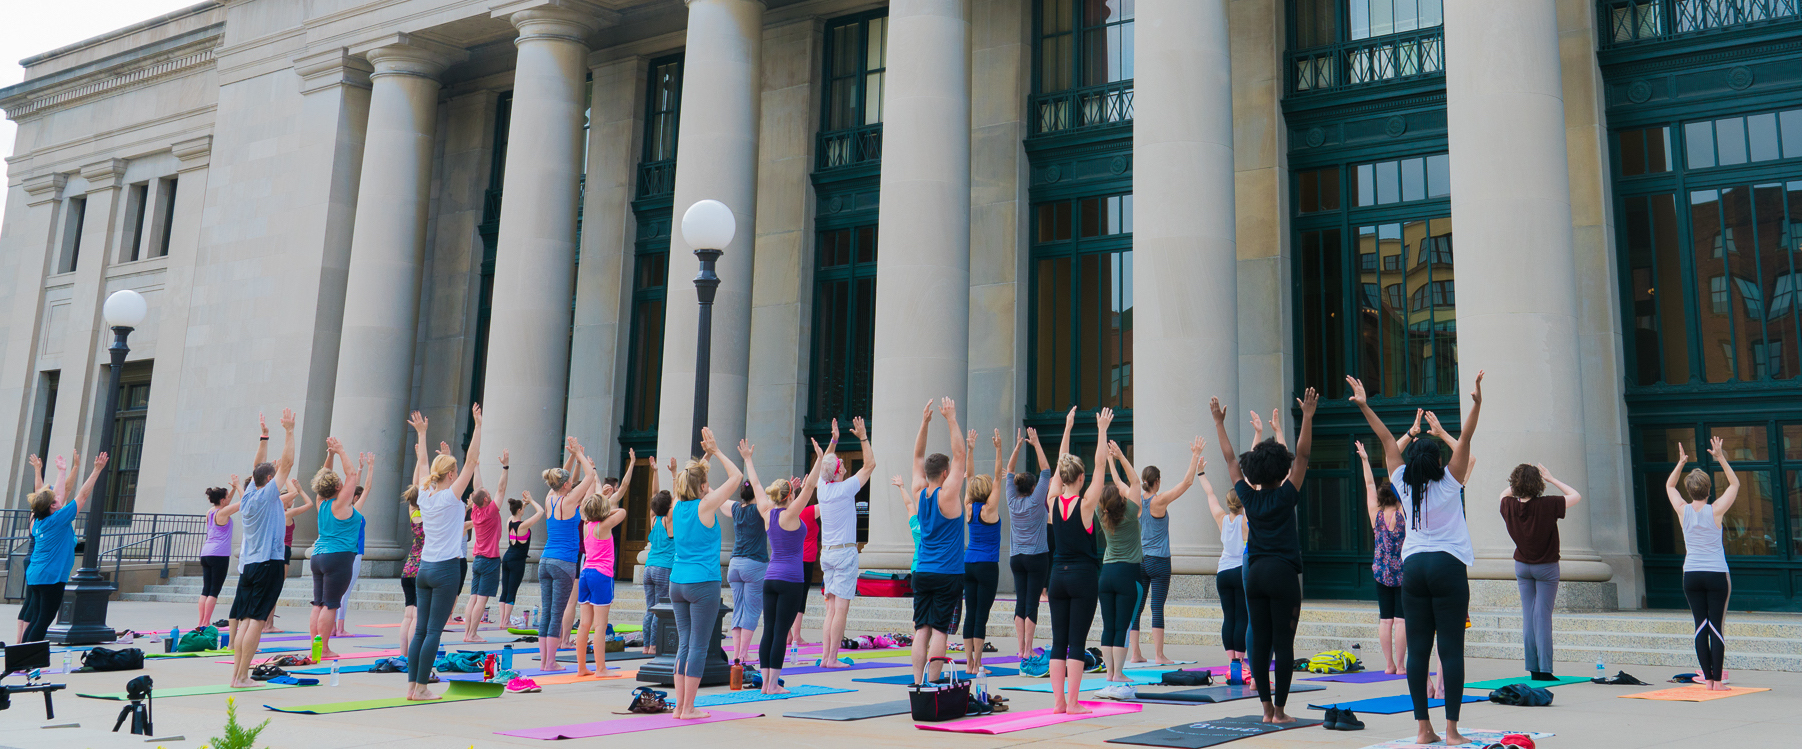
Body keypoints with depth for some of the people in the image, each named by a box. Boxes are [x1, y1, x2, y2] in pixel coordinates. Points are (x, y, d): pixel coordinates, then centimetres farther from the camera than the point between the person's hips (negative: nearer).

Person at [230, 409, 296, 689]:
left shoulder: (249, 496, 11)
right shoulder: (267, 495, -8)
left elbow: (258, 465, 24)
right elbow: (287, 462, -11)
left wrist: (264, 436, 27)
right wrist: (289, 431, -7)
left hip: (248, 565, 8)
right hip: (268, 563, -8)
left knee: (246, 621, 7)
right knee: (256, 621, -7)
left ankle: (237, 674, 7)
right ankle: (242, 677, -8)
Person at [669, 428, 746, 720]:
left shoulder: (678, 506, 7)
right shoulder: (705, 506, -10)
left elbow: (694, 477, 27)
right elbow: (736, 477, -5)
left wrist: (707, 455, 22)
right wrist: (716, 452, 2)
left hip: (677, 583, 7)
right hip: (703, 584, -7)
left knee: (684, 644, 10)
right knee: (698, 646, -1)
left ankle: (680, 706, 12)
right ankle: (688, 708, 1)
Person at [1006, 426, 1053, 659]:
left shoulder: (1012, 502, 2)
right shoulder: (1036, 502, -8)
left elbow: (1010, 472, 10)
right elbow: (1045, 470, -7)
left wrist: (1018, 447, 10)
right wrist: (1036, 444, -5)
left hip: (1016, 558, 4)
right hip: (1037, 557, -4)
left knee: (1020, 602, 5)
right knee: (1032, 603, -3)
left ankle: (1020, 648, 3)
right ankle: (1027, 649, -4)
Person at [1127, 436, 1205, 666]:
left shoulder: (1136, 501, 1)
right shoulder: (1160, 501, -10)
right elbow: (1187, 482, -9)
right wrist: (1195, 456, -3)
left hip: (1139, 559, 5)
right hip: (1158, 561, -5)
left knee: (1136, 606, 7)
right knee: (1157, 608, -5)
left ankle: (1135, 654, 10)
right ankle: (1158, 655, -4)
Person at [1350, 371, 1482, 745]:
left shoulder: (1404, 485, 5)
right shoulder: (1449, 485, -3)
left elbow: (1387, 440, 7)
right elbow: (1464, 441, -8)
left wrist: (1364, 406, 10)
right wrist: (1476, 406, -19)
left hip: (1413, 567, 3)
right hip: (1448, 567, -3)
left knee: (1418, 650, 2)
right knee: (1451, 650, -3)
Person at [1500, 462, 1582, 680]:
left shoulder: (1509, 506, -10)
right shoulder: (1547, 505, -22)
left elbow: (1504, 494, 15)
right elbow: (1576, 496, -8)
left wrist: (1519, 482, 4)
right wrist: (1551, 479, -5)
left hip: (1522, 566, 4)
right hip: (1546, 567, -3)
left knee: (1527, 616, 7)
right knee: (1542, 616, -3)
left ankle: (1533, 669, 8)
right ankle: (1544, 669, -5)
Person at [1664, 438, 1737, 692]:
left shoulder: (1683, 511, -1)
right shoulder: (1715, 511, -8)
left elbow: (1669, 485, 18)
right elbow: (1735, 483, 4)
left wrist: (1681, 463, 10)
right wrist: (1720, 458, 0)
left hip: (1691, 575, 3)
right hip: (1716, 575, -3)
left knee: (1701, 626, 6)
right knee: (1716, 626, -2)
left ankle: (1708, 678, 6)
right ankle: (1717, 681, -1)